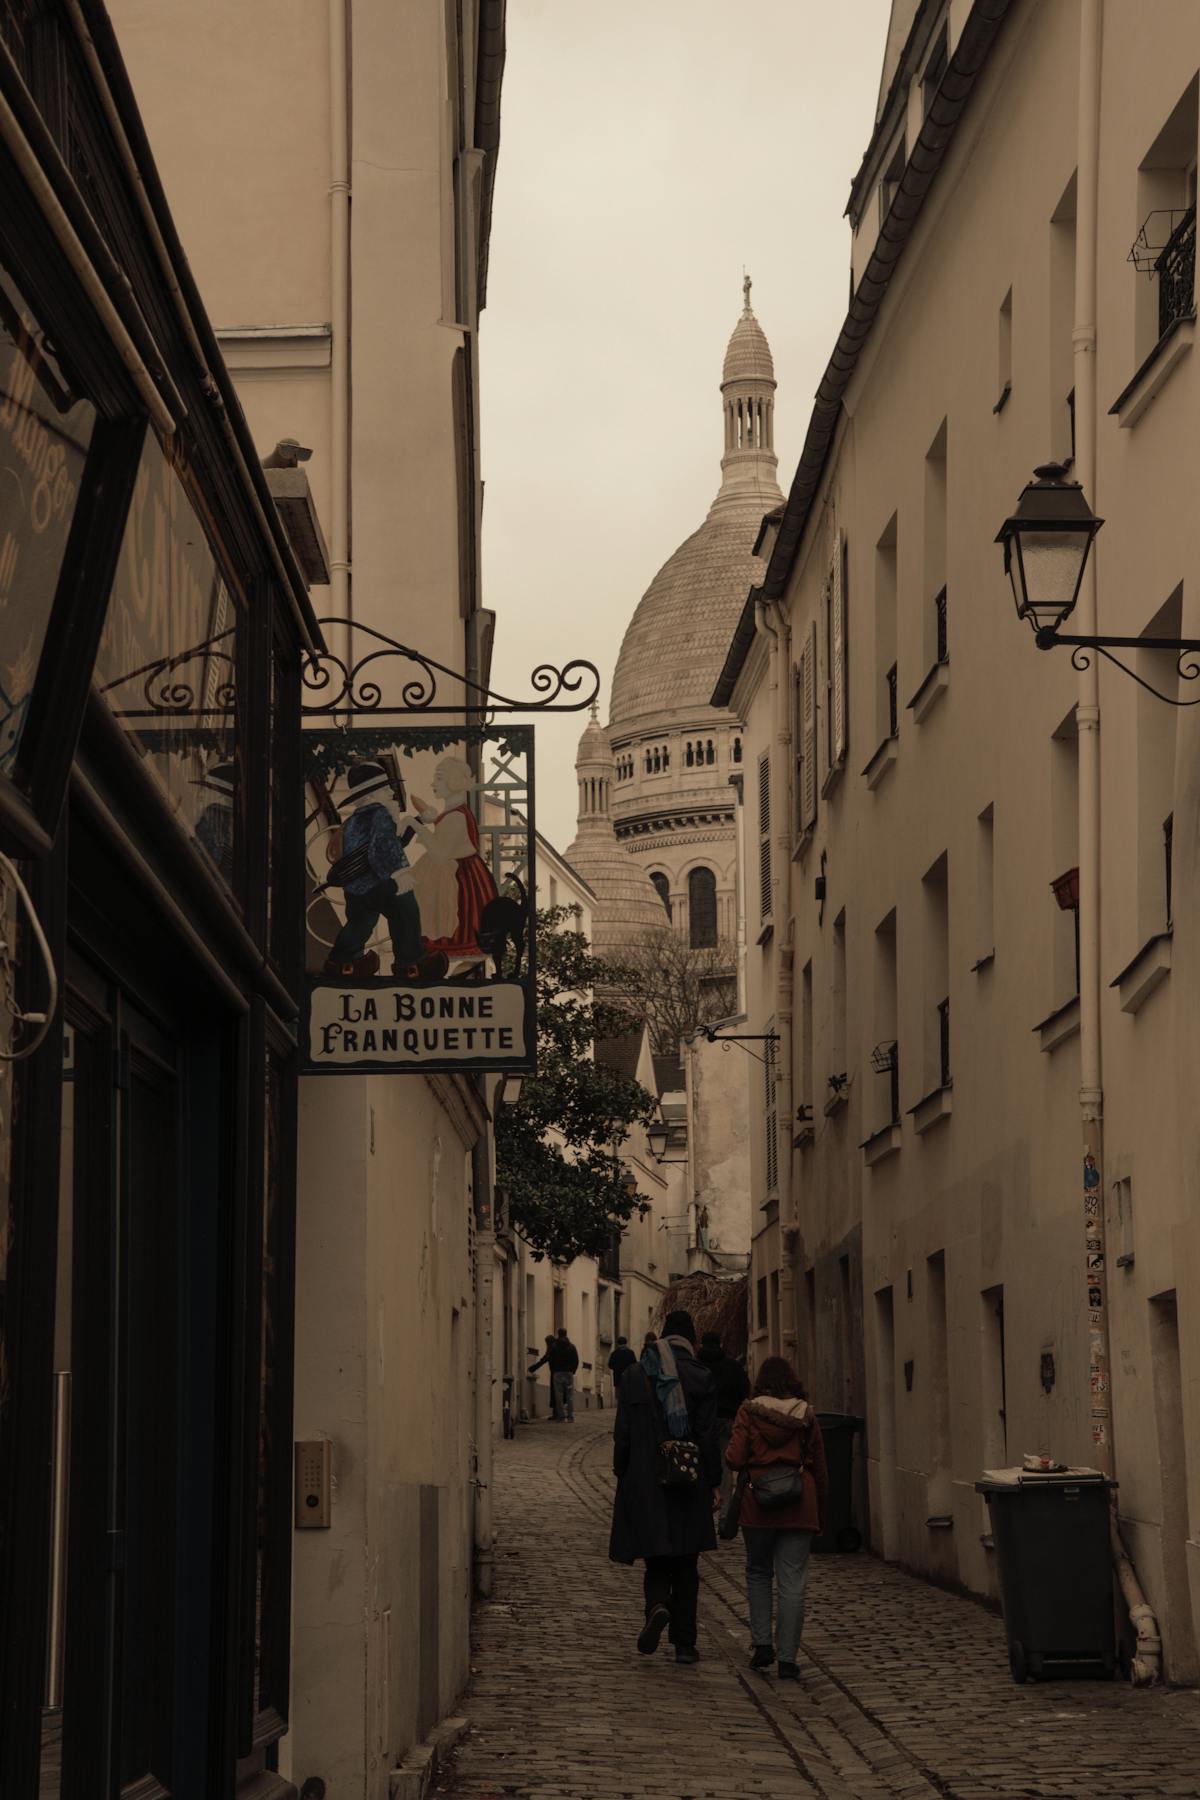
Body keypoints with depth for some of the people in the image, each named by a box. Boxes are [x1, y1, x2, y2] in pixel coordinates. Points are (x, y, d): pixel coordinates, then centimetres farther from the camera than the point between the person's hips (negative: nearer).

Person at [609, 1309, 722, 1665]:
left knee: (657, 1563, 10)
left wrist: (622, 1477, 10)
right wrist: (713, 1482, 2)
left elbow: (622, 1434, 2)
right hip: (688, 1487, -1)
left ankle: (657, 1607, -21)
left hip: (644, 1485, 1)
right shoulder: (700, 1378, -4)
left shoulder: (633, 1376, 2)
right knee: (685, 1568, 8)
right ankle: (684, 1643, 8)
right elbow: (708, 1436, -5)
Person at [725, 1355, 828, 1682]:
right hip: (799, 1507, 1)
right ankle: (788, 1658, -2)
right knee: (792, 1582, 1)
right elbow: (819, 1468, 8)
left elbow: (734, 1459, -10)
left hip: (758, 1505, -1)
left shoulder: (749, 1413, -2)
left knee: (758, 1573, 19)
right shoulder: (805, 1415, 4)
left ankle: (762, 1643, 9)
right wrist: (821, 1513, 17)